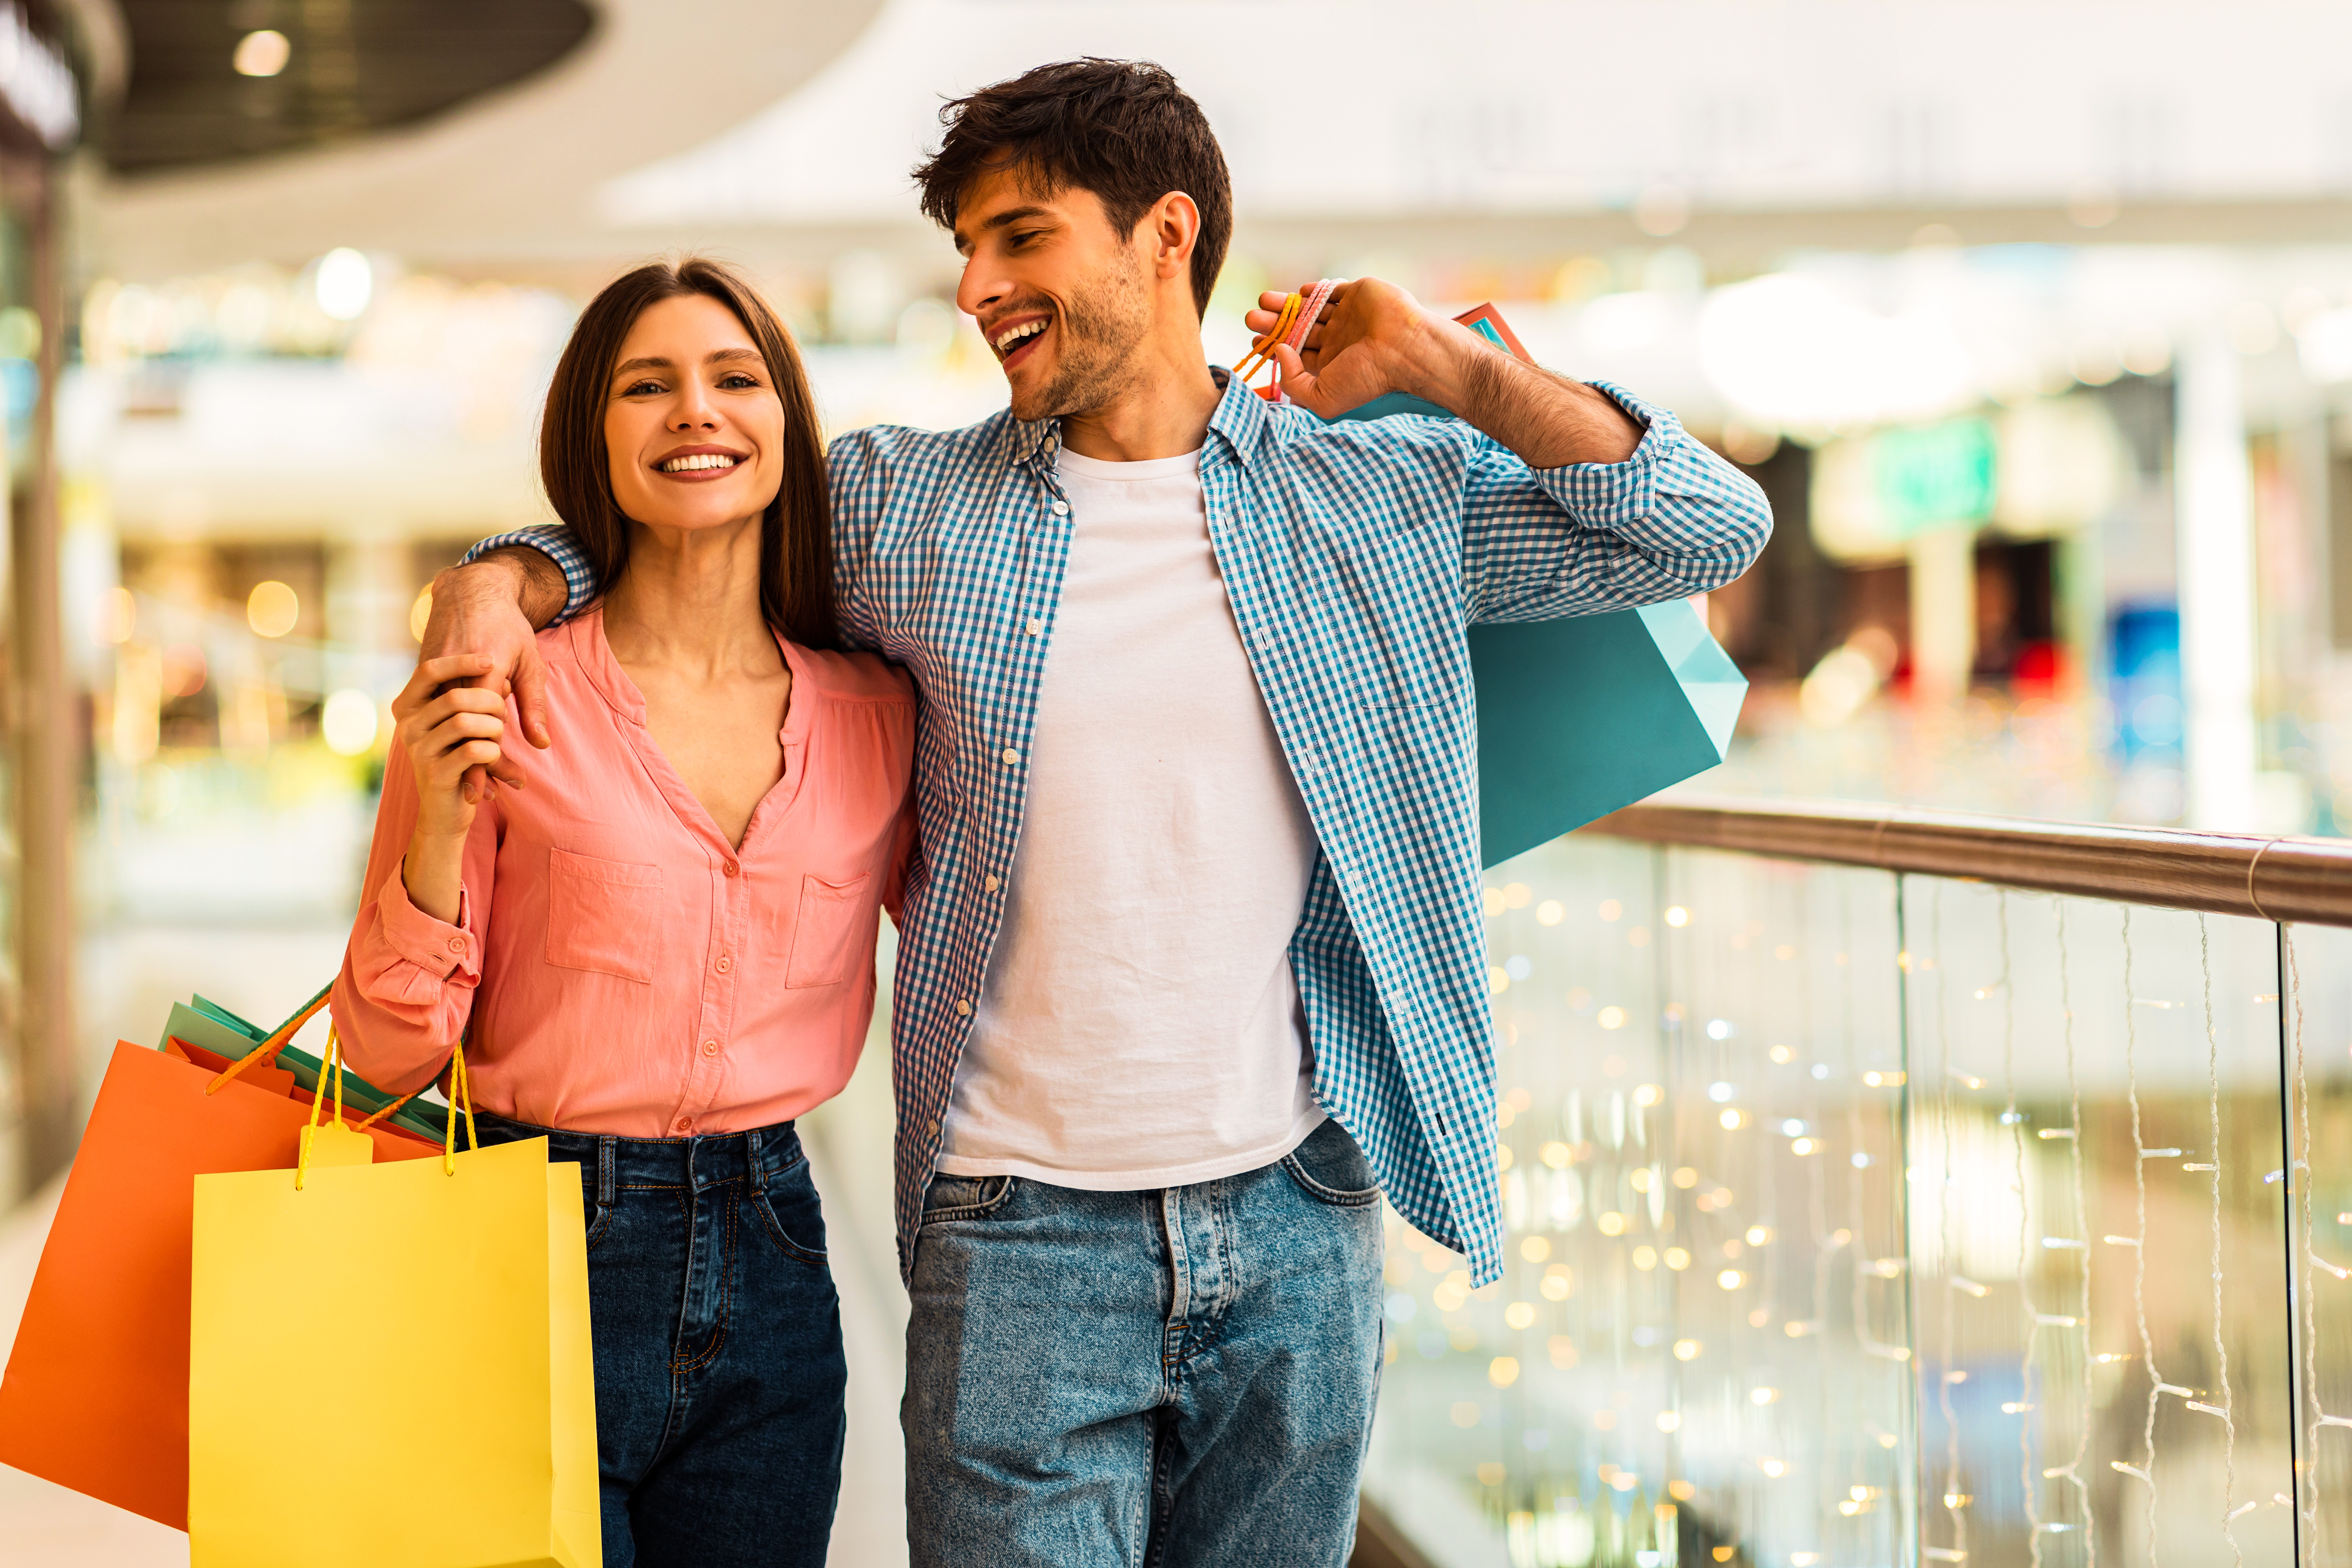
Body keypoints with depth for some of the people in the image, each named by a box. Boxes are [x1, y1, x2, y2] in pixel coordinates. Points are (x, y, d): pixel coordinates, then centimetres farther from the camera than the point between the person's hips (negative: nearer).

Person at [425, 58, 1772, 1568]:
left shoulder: (1385, 496, 4)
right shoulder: (906, 507, 5)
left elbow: (1710, 527, 2)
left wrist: (1438, 360, -1)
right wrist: (499, 583, -4)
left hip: (1299, 1219, 1)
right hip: (1023, 1230, -1)